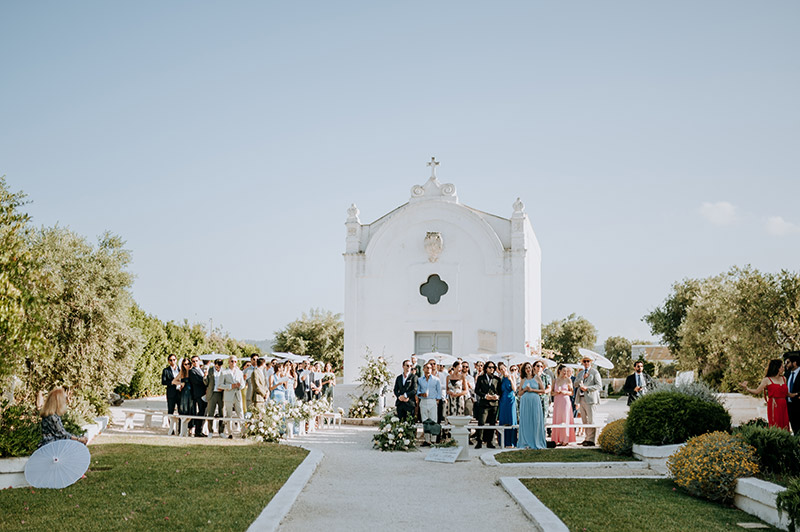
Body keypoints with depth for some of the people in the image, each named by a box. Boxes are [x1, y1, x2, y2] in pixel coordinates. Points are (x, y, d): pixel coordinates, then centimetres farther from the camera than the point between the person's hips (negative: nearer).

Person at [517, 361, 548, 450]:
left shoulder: (537, 378, 6)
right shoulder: (523, 380, 13)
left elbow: (543, 391, 1)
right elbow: (519, 393, 13)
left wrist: (532, 390, -7)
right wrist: (525, 389, -6)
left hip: (535, 402, -2)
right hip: (525, 402, 2)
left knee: (535, 421, -4)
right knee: (526, 422, -1)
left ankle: (536, 442, 1)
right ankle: (526, 443, 2)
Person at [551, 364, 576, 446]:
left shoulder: (568, 380, 3)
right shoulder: (555, 380, 10)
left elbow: (571, 392, 5)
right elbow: (552, 392, 12)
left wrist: (565, 392, -13)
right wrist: (556, 393, -9)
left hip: (565, 401, -3)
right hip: (557, 401, 3)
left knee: (565, 420, -5)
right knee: (557, 420, 1)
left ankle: (565, 440, -2)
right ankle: (557, 439, 5)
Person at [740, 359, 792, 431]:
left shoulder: (783, 379, 16)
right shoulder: (767, 380, 1)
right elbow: (757, 392, -2)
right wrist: (746, 387, -13)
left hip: (783, 406, 5)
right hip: (773, 407, -5)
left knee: (784, 427, 0)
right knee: (775, 428, -9)